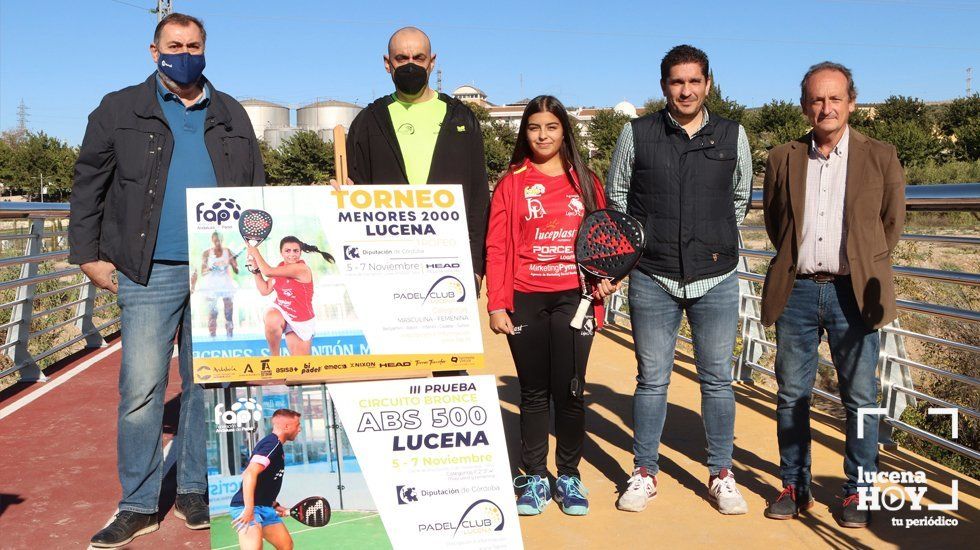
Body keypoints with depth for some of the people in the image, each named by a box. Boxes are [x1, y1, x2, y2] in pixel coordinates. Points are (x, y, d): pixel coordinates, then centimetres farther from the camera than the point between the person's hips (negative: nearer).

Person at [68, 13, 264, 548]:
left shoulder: (230, 115, 15)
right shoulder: (120, 110, 8)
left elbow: (256, 188, 16)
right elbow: (89, 184, 7)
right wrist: (89, 254, 1)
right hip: (150, 274, -2)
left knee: (206, 384, 8)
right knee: (141, 389, -5)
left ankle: (195, 491, 20)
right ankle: (138, 505, 7)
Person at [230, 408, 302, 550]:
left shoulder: (276, 446, 16)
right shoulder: (272, 443, -14)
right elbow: (250, 474, -26)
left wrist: (276, 506, 20)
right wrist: (248, 509, -30)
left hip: (264, 508, 10)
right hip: (247, 508, -10)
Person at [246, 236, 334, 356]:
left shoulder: (302, 268, -23)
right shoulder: (280, 267, 2)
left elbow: (268, 272, -25)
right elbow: (265, 290, 7)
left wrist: (256, 253, -10)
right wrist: (255, 269, -1)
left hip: (301, 322, -4)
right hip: (280, 312, 4)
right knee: (272, 321, -34)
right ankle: (274, 357, -12)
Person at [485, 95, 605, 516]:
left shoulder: (586, 181, 9)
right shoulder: (511, 182, 4)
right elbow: (496, 247, 0)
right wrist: (496, 303, -6)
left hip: (574, 299, 1)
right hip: (525, 301, 0)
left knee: (569, 391, 4)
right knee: (534, 392, 7)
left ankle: (568, 477, 18)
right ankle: (534, 478, 18)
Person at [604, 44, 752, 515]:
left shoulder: (733, 135, 5)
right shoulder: (637, 133, 1)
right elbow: (615, 195, 12)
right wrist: (639, 244, 9)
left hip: (716, 279, 1)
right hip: (653, 279, -1)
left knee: (717, 379, 7)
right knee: (652, 380, 7)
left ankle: (721, 474, 21)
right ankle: (644, 472, 20)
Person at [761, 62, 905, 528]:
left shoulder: (880, 157, 5)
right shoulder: (782, 159, 8)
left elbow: (892, 223, 12)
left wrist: (865, 270, 9)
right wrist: (795, 261, 11)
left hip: (852, 293, -1)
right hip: (797, 290, 2)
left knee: (860, 398, 3)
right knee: (792, 394, 7)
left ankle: (856, 492, 17)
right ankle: (794, 487, 21)